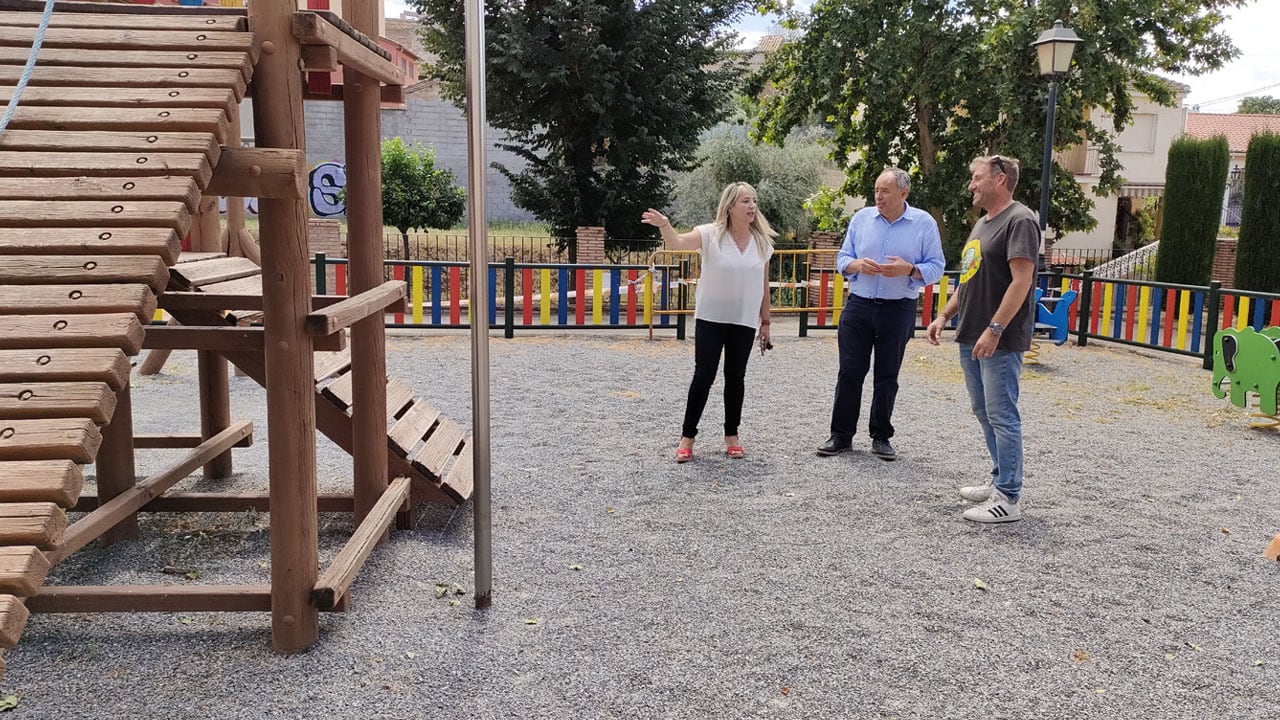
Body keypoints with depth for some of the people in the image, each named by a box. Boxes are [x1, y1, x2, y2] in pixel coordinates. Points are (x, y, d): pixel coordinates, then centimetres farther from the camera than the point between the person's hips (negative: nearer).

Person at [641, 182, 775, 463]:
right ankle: (687, 436, 8)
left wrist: (765, 322, 11)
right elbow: (677, 243, -25)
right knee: (704, 376, -3)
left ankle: (731, 435, 24)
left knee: (735, 377, 10)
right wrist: (664, 225, -46)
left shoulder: (762, 241, 3)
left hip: (744, 322, 3)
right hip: (710, 319, -3)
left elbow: (764, 286, 9)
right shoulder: (710, 234, -9)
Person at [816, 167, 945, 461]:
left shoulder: (924, 223, -1)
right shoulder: (861, 218, 5)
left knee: (887, 376, 8)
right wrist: (858, 265, -15)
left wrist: (908, 269, -20)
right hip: (858, 305, 2)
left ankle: (881, 437, 20)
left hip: (898, 310, -1)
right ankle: (841, 436, 11)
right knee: (849, 372, 3)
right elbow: (842, 259, 7)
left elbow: (936, 267, -2)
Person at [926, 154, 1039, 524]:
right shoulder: (982, 223, 18)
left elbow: (1021, 280, -20)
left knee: (1002, 417, -6)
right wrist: (944, 316, 15)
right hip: (971, 338, 10)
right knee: (984, 412, 16)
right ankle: (1000, 482, 27)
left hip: (1000, 341, -10)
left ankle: (1008, 499, -1)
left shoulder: (1019, 221, -12)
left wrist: (995, 330, -25)